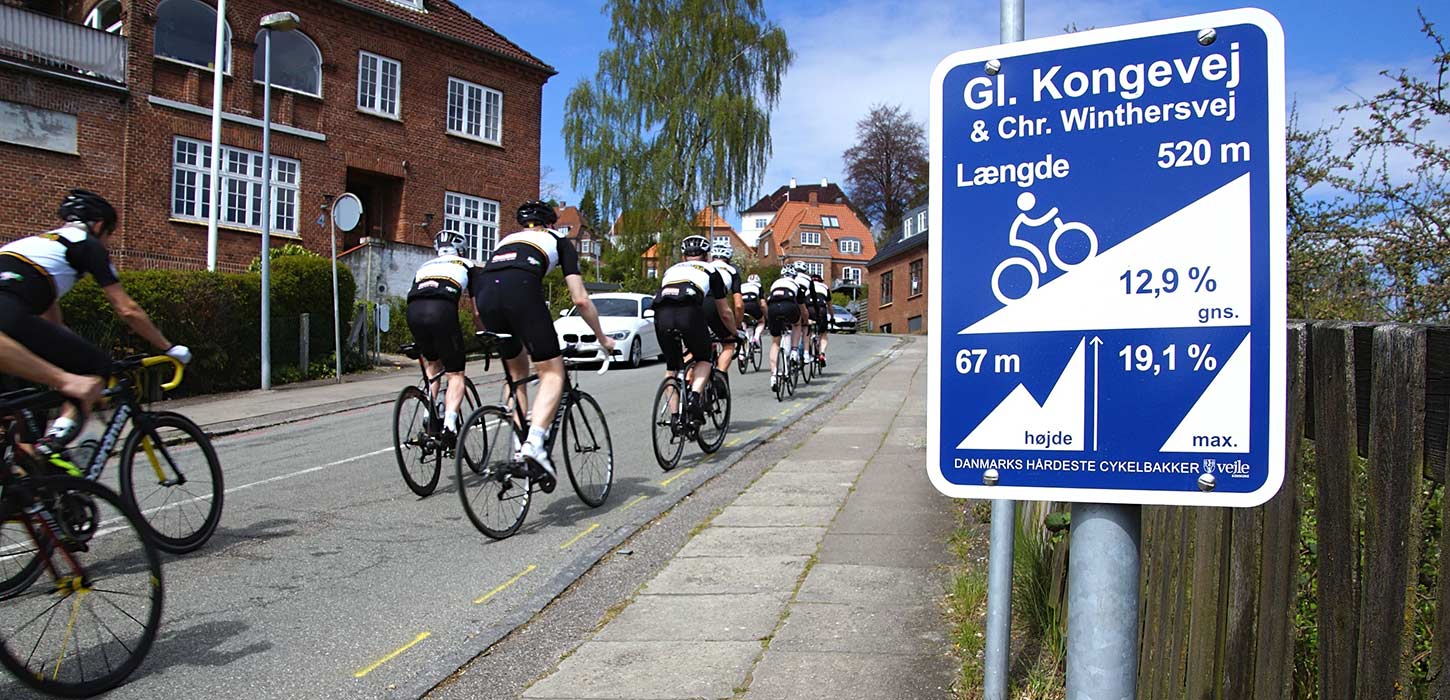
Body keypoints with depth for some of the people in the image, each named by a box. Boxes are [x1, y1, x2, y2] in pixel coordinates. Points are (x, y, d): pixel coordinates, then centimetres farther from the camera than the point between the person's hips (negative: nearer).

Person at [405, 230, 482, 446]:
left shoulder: (424, 267, 36)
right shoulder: (466, 265, 28)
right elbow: (476, 313, 26)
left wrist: (419, 344, 49)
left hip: (414, 311, 3)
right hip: (443, 309, -3)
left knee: (432, 364, 27)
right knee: (455, 375, 6)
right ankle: (450, 424, -14)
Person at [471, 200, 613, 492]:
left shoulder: (507, 240, 39)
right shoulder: (559, 241, 28)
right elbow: (580, 299, 19)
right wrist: (602, 338, 30)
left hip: (485, 293, 5)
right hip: (521, 291, -5)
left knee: (516, 371, 23)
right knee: (552, 372, 3)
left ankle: (519, 446, 18)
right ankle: (535, 441, -20)